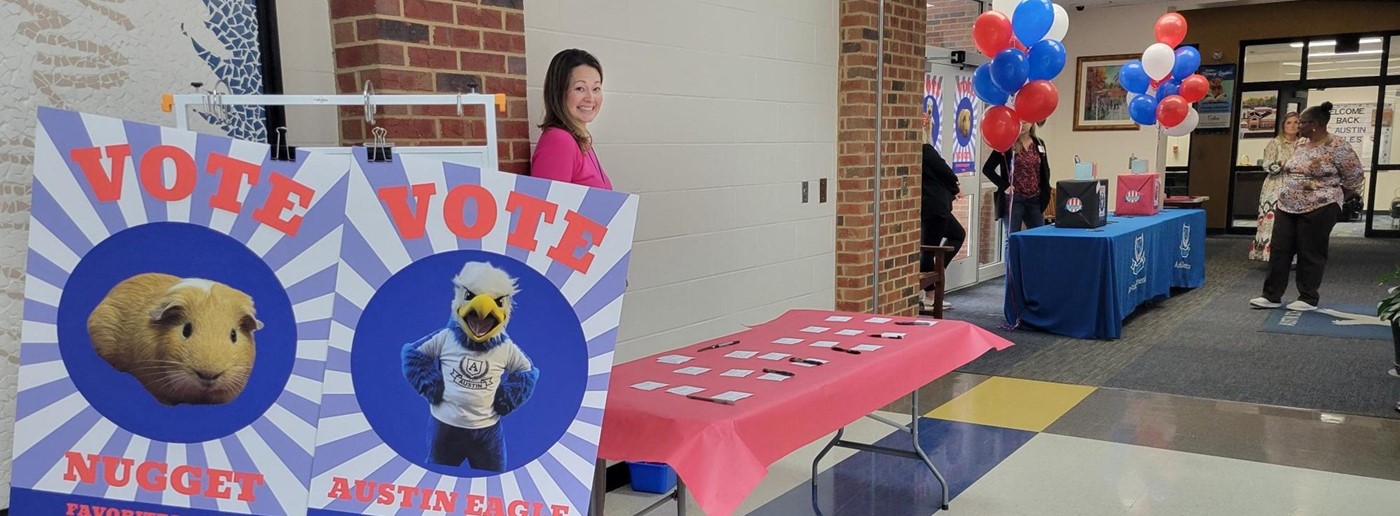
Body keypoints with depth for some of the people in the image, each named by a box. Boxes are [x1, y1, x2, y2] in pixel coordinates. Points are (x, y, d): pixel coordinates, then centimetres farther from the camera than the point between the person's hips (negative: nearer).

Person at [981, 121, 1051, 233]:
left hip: (1035, 199, 5)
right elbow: (987, 169, -5)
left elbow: (1045, 171, 19)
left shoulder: (1039, 144, 10)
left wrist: (1044, 193, 8)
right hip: (1014, 198, -5)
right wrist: (1004, 186, -12)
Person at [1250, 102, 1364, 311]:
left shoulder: (1337, 147, -12)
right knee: (1279, 250, 5)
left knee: (1310, 253, 1)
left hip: (1318, 209, -7)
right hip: (1287, 207, 7)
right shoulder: (1301, 144, 10)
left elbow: (1355, 178, -6)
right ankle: (1272, 296, 10)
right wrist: (1287, 196, 15)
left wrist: (1331, 197, 2)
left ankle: (1309, 299, 12)